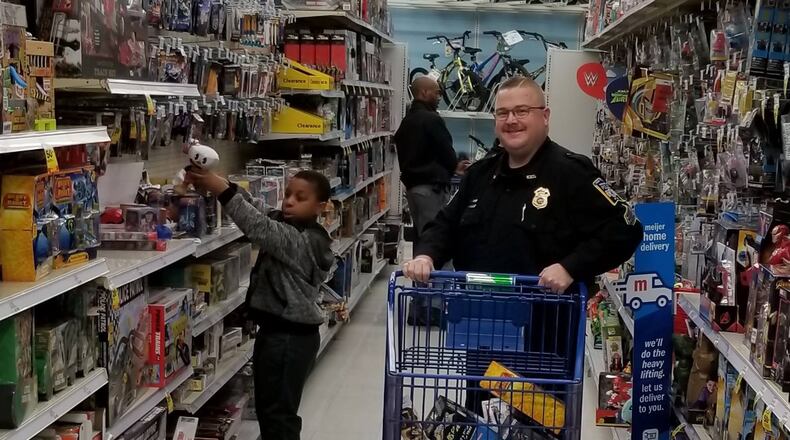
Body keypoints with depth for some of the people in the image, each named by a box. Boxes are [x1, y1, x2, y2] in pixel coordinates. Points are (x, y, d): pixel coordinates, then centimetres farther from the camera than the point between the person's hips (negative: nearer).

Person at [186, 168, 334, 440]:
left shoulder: (307, 241, -20)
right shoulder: (283, 223, 8)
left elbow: (260, 229, -32)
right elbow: (253, 206, -2)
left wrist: (222, 190, -37)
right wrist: (215, 184, -19)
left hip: (291, 337, -10)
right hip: (274, 330, 10)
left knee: (278, 412, 1)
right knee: (266, 407, 19)